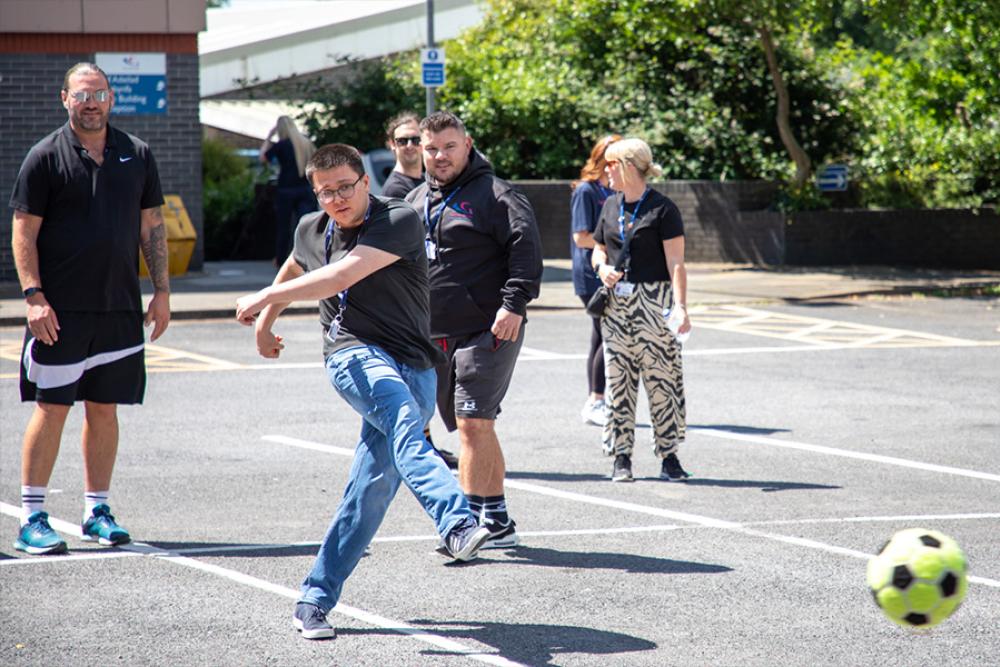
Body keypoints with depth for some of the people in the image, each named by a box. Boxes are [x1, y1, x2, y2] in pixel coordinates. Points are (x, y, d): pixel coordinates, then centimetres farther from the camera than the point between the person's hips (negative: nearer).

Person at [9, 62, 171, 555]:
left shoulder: (136, 155, 10)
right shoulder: (45, 157, -2)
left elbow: (151, 226, 15)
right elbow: (23, 233, -3)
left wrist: (162, 292, 9)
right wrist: (33, 296, -12)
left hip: (119, 309, 4)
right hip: (59, 311, -4)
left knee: (104, 409, 8)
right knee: (51, 408, -4)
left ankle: (97, 510, 17)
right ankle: (32, 518, 1)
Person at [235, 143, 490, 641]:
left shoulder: (401, 222, -9)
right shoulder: (311, 231, 12)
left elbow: (343, 275, -20)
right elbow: (294, 270, 37)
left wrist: (263, 298, -16)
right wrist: (264, 324, 47)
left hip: (413, 365, -1)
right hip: (354, 355, 1)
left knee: (373, 487, -8)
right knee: (403, 417, -34)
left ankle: (315, 599, 4)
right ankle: (455, 523, -58)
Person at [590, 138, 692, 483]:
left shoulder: (662, 209, -7)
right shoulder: (611, 206, 12)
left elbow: (676, 263, -11)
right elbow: (598, 248, 23)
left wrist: (680, 305, -21)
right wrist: (601, 267, 0)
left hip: (653, 300, -6)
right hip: (616, 303, 6)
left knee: (660, 377, -4)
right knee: (618, 378, 5)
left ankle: (669, 455, 3)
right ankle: (621, 456, 10)